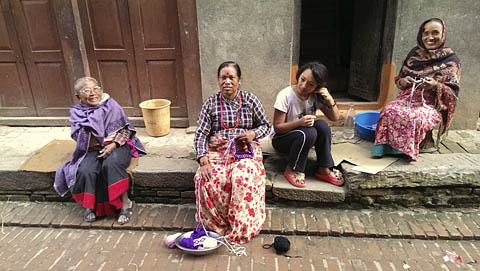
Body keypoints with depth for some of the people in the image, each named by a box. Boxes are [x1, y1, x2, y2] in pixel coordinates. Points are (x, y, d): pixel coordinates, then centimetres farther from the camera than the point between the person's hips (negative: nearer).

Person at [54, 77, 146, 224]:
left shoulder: (111, 105, 0)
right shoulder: (77, 112, 4)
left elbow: (126, 129, -1)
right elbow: (80, 138, -3)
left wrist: (114, 145, -15)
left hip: (117, 146, -2)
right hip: (93, 150, 2)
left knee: (111, 164, -34)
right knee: (86, 171, -28)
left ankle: (125, 202, -24)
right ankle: (89, 205, -5)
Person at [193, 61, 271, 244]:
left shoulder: (250, 100, 5)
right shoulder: (211, 103, 5)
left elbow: (266, 125, 13)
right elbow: (201, 134, -1)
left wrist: (253, 134, -11)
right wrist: (203, 160, -17)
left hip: (245, 149, -1)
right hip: (217, 150, 1)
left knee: (242, 178, -32)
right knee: (207, 180, -29)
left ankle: (239, 230, -14)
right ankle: (217, 222, -4)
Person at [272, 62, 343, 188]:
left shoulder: (316, 96, -7)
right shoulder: (285, 96, -22)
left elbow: (335, 118, -3)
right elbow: (277, 127, -19)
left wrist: (330, 100, -22)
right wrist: (300, 122, -35)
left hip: (306, 138, 5)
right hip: (282, 139, -5)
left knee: (322, 125, -25)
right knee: (309, 133, -34)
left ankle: (324, 170, -11)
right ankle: (291, 170, -14)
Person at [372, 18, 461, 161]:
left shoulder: (450, 59, 1)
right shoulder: (415, 53, 11)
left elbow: (453, 92, -1)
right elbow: (399, 80, 19)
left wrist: (435, 86, -21)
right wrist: (403, 81, -5)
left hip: (432, 104, -3)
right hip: (407, 98, 3)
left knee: (415, 118, -37)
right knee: (389, 111, -30)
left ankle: (426, 141, -12)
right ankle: (386, 145, -19)